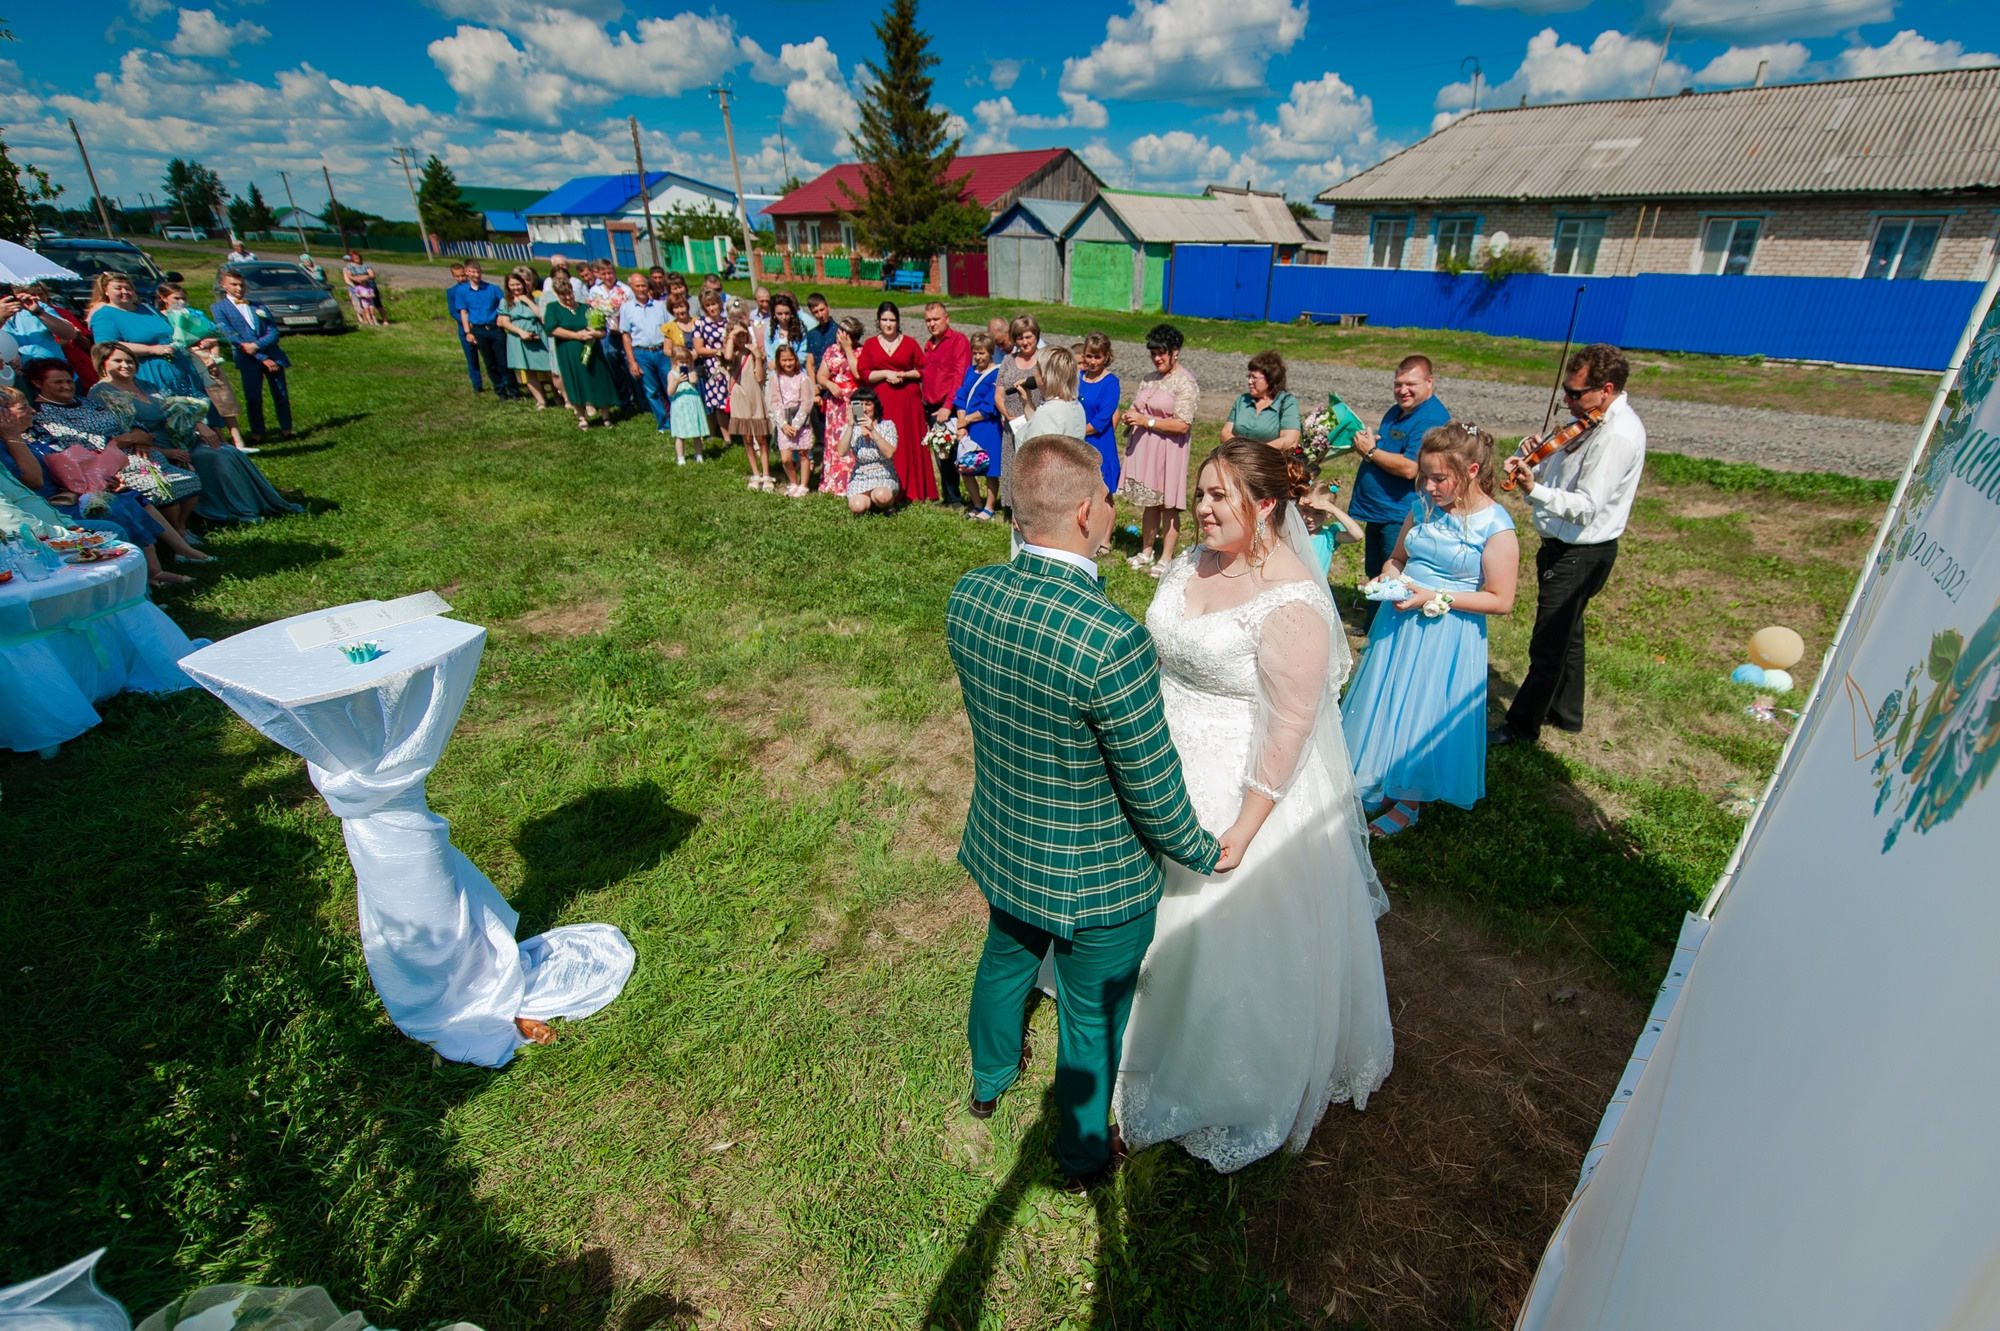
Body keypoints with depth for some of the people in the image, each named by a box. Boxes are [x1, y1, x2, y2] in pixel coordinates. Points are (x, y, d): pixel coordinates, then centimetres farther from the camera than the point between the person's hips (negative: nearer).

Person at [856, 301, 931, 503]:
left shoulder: (910, 343, 11)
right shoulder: (870, 345, 12)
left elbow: (923, 370, 8)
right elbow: (862, 373, 4)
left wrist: (903, 375, -7)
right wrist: (886, 374, -9)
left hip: (908, 401, 0)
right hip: (881, 402, 0)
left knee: (910, 444, -1)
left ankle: (913, 490, 5)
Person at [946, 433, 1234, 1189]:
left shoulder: (967, 597, -13)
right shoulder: (1114, 642, -35)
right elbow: (1155, 791, -24)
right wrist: (1205, 853, -4)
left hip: (1001, 844, 6)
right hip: (1095, 879, -6)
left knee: (1005, 961, 33)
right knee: (1093, 1019, 21)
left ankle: (988, 1080, 63)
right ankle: (1084, 1157, 50)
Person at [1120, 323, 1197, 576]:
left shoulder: (1185, 382, -9)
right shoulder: (1149, 379, 15)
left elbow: (1182, 425, -17)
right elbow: (1136, 408, 24)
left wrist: (1147, 421, -19)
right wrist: (1130, 416, -1)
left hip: (1169, 450, -7)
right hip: (1143, 448, 7)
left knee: (1168, 505, -1)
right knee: (1149, 502, 13)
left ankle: (1166, 558, 7)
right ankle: (1146, 552, 23)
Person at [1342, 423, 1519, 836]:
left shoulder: (1495, 526, -16)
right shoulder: (1423, 507, 0)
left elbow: (1500, 600, -15)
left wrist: (1436, 598, -21)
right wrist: (1387, 578, -10)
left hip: (1448, 633, -5)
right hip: (1400, 620, 6)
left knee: (1426, 713, 7)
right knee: (1387, 702, 15)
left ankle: (1410, 801, 28)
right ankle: (1379, 784, 36)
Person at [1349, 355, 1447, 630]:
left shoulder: (1432, 420, -18)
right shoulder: (1396, 412, 13)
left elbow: (1409, 468, -28)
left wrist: (1371, 451, -17)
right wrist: (1364, 442, 2)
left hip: (1401, 517, -10)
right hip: (1378, 510, 10)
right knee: (1375, 574, 21)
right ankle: (1371, 629, 37)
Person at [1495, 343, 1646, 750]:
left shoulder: (1618, 435, -23)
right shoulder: (1591, 420, 6)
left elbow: (1587, 507, -28)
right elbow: (1558, 473, 11)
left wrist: (1534, 489, -40)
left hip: (1581, 555, -10)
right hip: (1565, 546, 10)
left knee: (1549, 644, 1)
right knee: (1566, 633, 23)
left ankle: (1522, 725, 14)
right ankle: (1566, 713, 40)